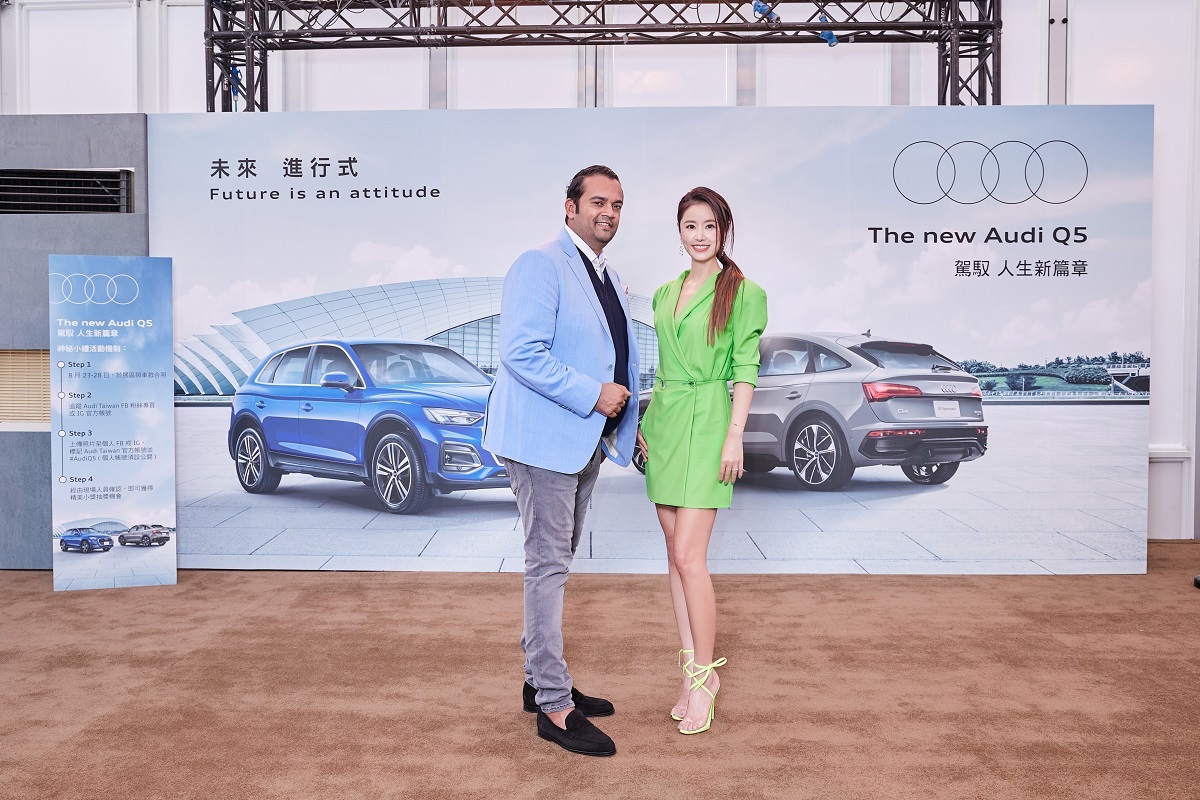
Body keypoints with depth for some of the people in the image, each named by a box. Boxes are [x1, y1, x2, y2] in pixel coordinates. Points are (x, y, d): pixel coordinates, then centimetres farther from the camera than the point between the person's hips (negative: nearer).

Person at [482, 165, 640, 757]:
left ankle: (542, 680, 31)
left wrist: (626, 422, 17)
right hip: (544, 439, -9)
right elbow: (521, 352, -23)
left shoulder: (608, 278, 18)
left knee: (555, 564, 17)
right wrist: (592, 395, -21)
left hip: (585, 439, 10)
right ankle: (554, 707, 6)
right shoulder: (540, 265, -12)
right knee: (548, 568, -4)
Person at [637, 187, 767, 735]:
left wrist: (734, 438, -14)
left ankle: (703, 674, 4)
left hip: (706, 422, -7)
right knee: (675, 552, 7)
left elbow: (746, 370, -7)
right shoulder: (665, 293, 15)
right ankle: (694, 672, 17)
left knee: (689, 556, -11)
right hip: (663, 420, 7)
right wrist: (644, 421, 12)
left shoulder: (744, 293, -4)